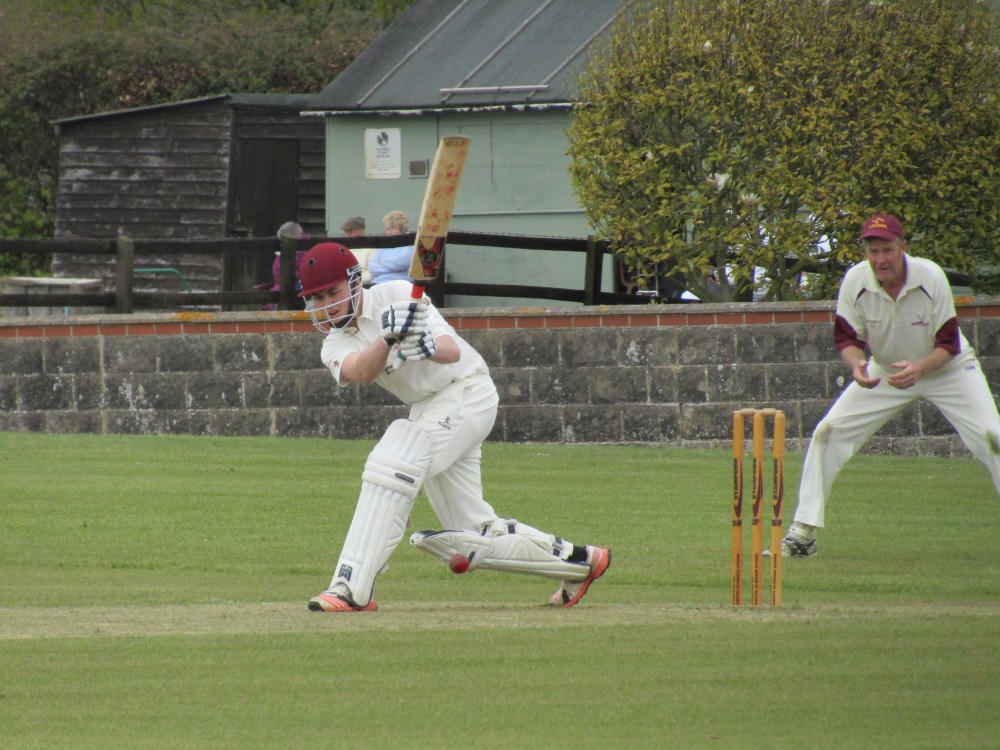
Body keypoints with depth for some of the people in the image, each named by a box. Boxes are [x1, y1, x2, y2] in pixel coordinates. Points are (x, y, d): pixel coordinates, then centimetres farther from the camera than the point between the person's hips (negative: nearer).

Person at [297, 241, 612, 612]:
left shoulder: (395, 295, -12)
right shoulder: (335, 347, 2)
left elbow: (453, 351, -24)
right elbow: (361, 371, -24)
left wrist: (429, 346, -48)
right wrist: (387, 339, -45)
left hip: (467, 390, -8)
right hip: (429, 410, 8)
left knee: (392, 463, -29)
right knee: (470, 539, 6)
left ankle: (351, 588, -32)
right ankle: (577, 560, 22)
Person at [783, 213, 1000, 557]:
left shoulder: (931, 278, -27)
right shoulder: (855, 281, -22)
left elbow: (949, 344, -21)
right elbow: (847, 337, -11)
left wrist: (920, 367, -41)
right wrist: (855, 364, -34)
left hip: (947, 368, -2)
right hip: (886, 371, 2)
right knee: (828, 432, -9)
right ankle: (802, 533, -2)